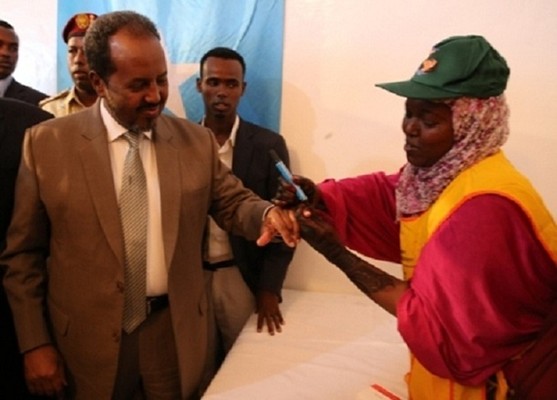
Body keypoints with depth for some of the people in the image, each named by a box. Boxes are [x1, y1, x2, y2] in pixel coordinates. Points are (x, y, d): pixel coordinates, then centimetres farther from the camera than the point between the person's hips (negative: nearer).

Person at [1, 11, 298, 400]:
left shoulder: (197, 141, -2)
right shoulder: (46, 143, -6)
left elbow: (232, 202, 6)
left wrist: (267, 213, -18)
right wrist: (34, 344, -4)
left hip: (175, 332, 2)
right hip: (88, 338, -1)